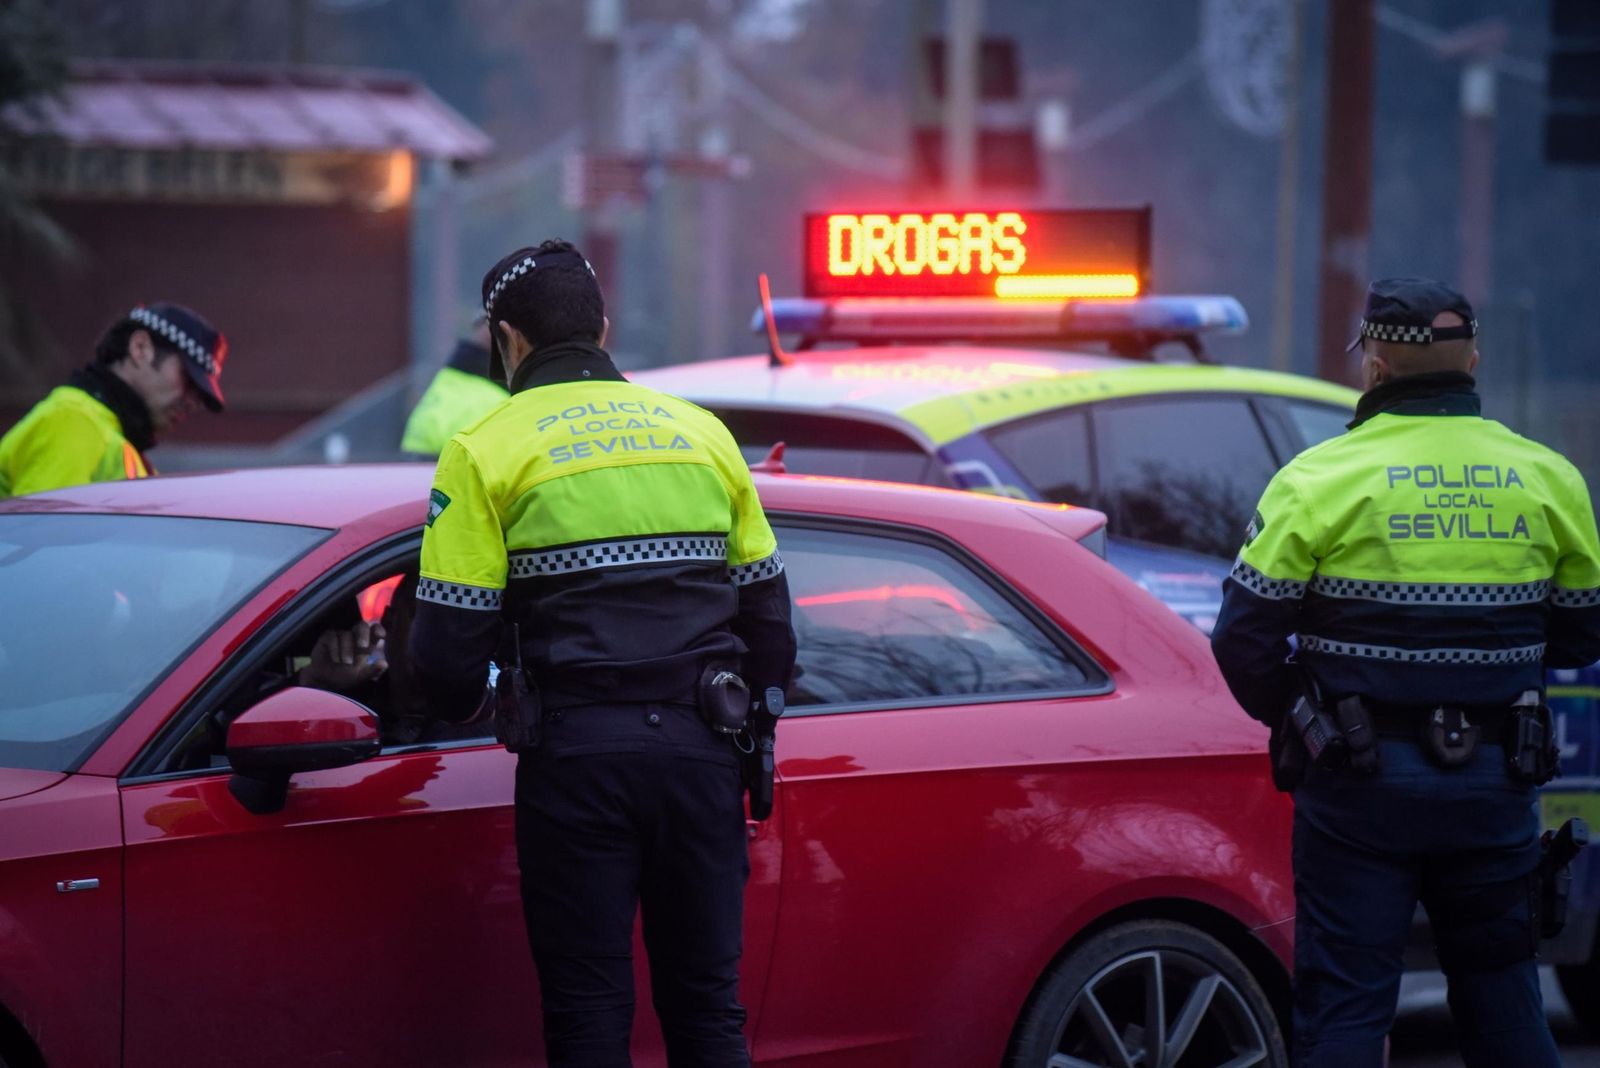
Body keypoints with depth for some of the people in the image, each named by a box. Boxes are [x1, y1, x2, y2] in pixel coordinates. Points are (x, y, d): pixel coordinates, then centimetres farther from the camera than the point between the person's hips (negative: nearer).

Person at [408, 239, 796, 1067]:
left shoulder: (487, 450, 0)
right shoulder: (701, 434, 14)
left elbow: (447, 647, -4)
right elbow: (768, 615, 16)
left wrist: (468, 707, 18)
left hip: (578, 751, -3)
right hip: (700, 750, 4)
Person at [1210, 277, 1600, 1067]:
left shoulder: (1322, 478, -9)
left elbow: (1244, 633, -8)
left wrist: (1295, 717, 9)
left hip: (1363, 781, -3)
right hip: (1496, 781, 3)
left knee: (1345, 1004, 2)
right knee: (1502, 1001, 15)